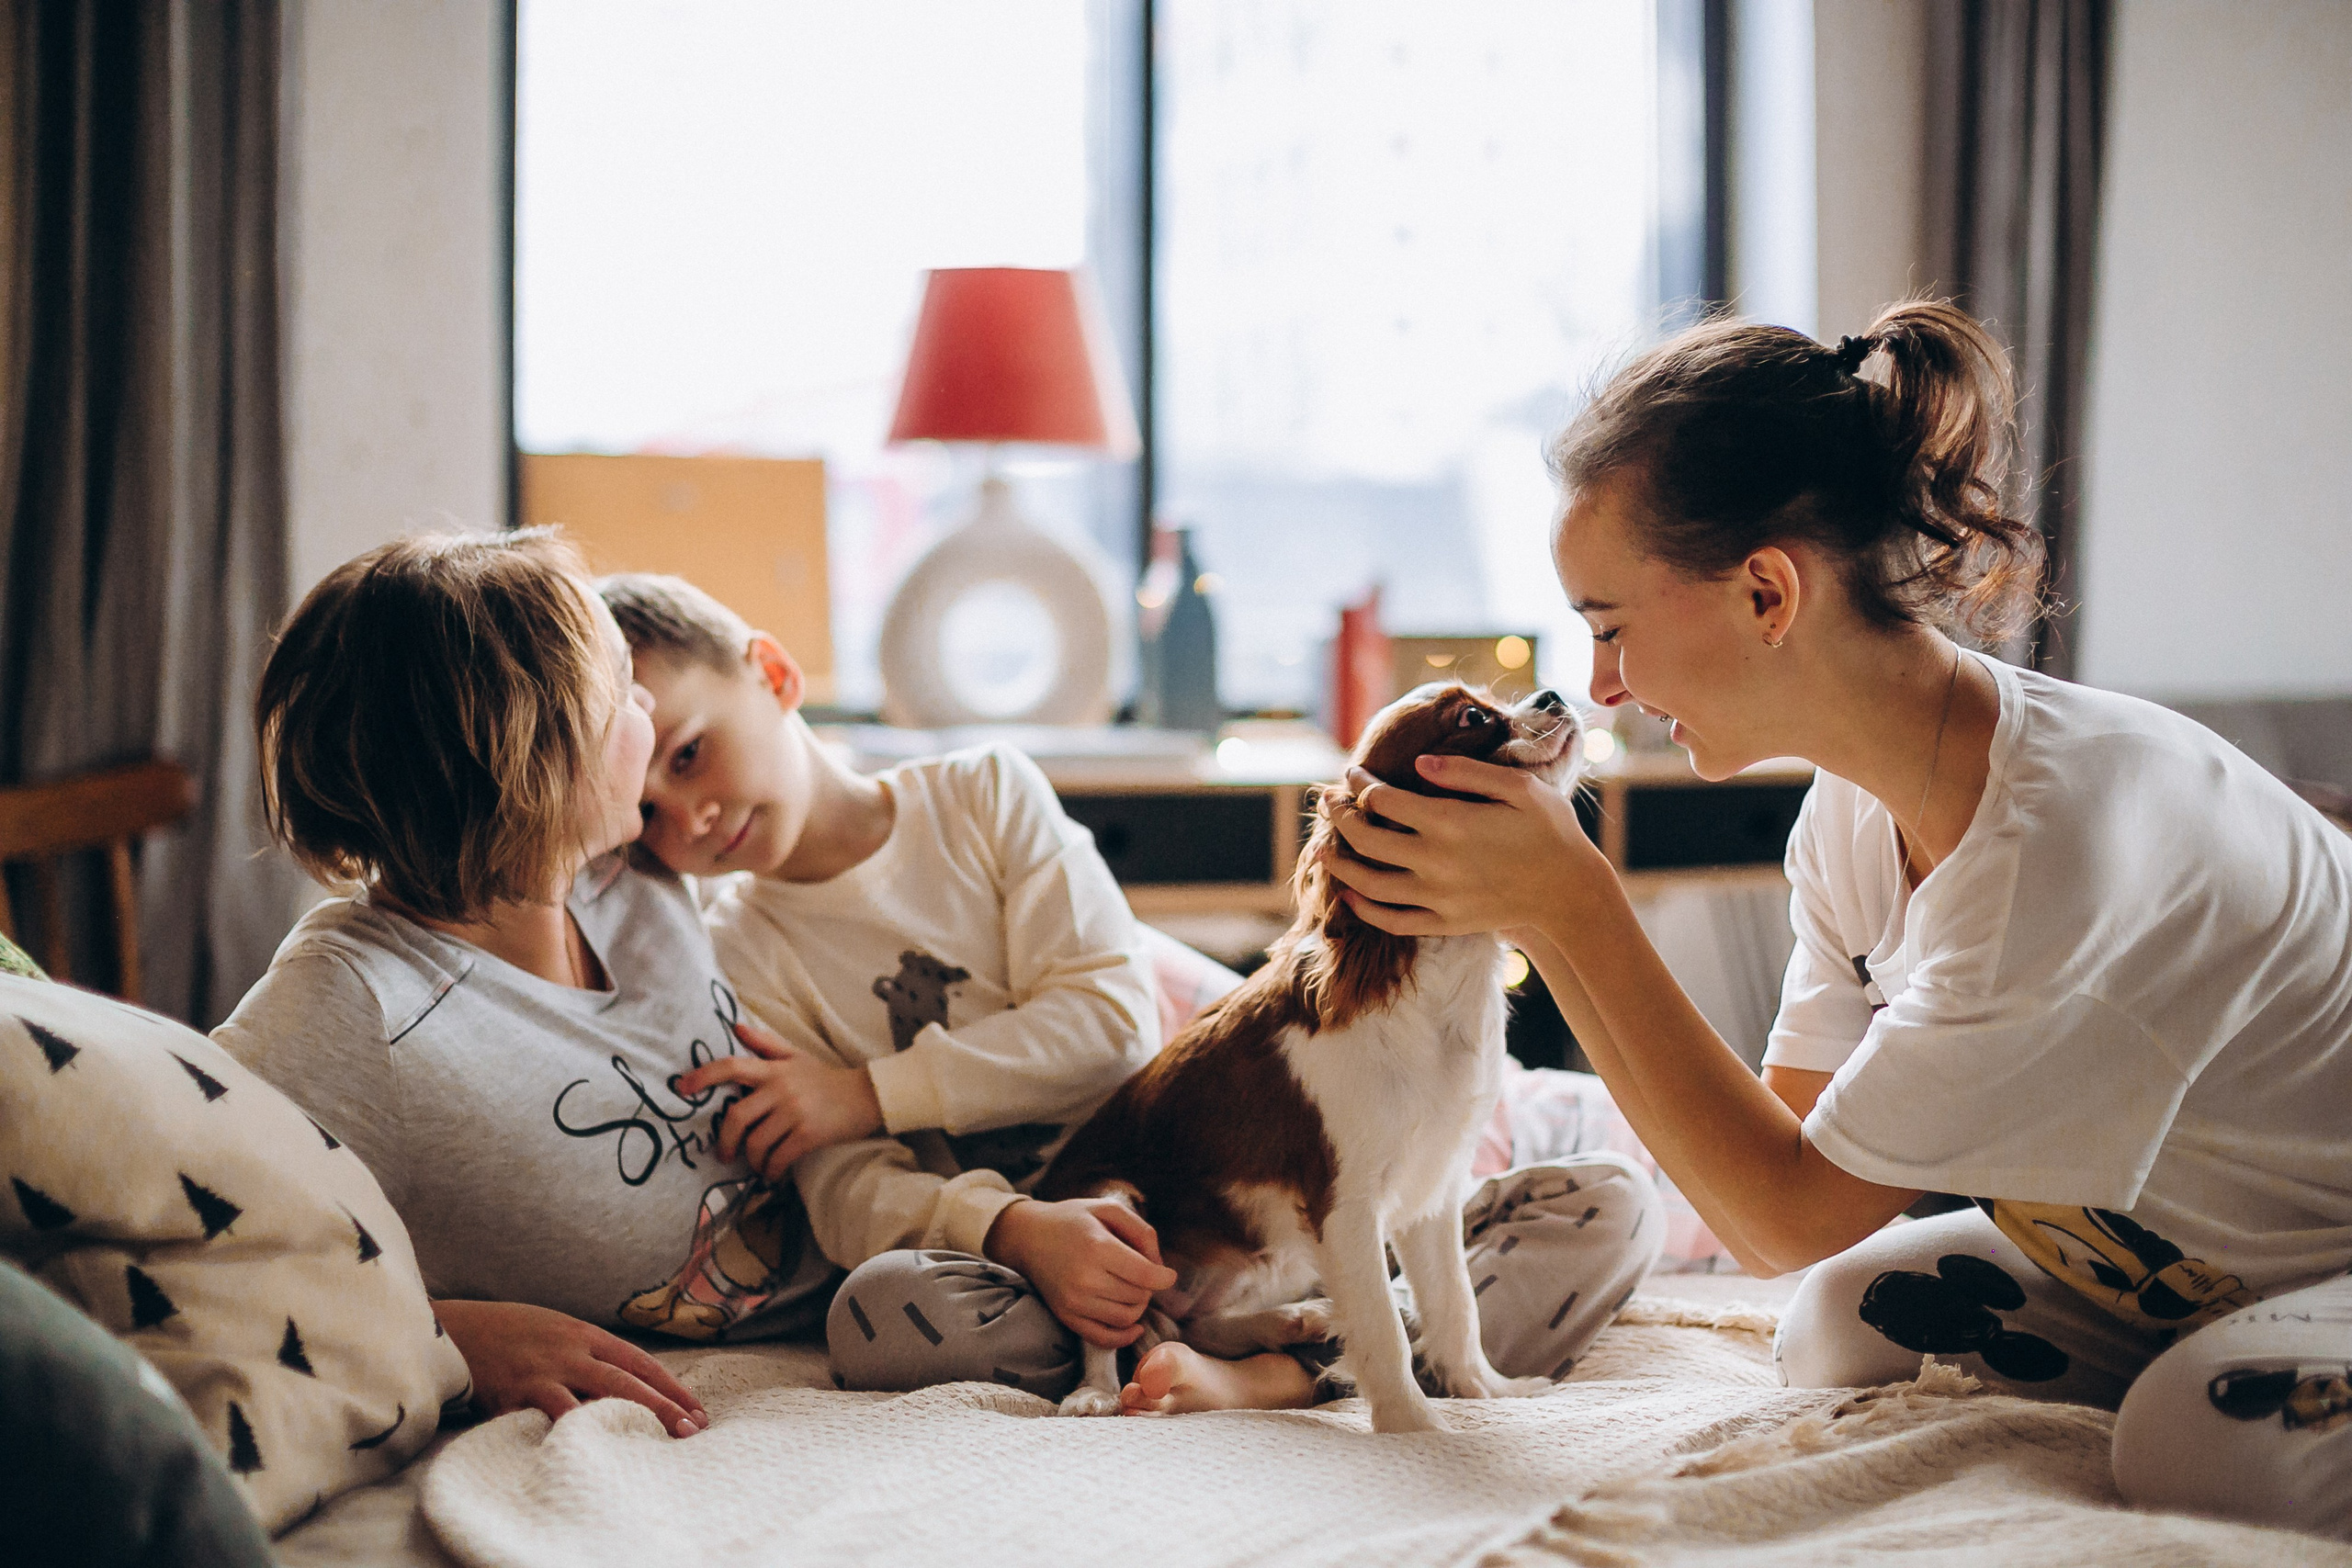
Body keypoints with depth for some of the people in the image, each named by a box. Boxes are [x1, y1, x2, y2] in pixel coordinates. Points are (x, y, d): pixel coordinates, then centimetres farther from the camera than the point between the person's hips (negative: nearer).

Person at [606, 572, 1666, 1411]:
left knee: (1613, 1204, -16)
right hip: (1005, 1258, -2)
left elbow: (1113, 1019, -5)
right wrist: (1018, 1230, -27)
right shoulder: (733, 963, 5)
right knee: (879, 1313, -38)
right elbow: (849, 1192, -8)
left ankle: (1271, 1375, -35)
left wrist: (867, 1089, -11)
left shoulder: (983, 794, 6)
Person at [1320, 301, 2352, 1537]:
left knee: (2211, 1444, -33)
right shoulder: (1851, 819, -7)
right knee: (1848, 1323, -10)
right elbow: (1764, 1215, -7)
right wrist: (1539, 914, -14)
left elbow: (1796, 1211, -24)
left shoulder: (2074, 834, -33)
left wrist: (1576, 904, -26)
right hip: (2165, 1258, 7)